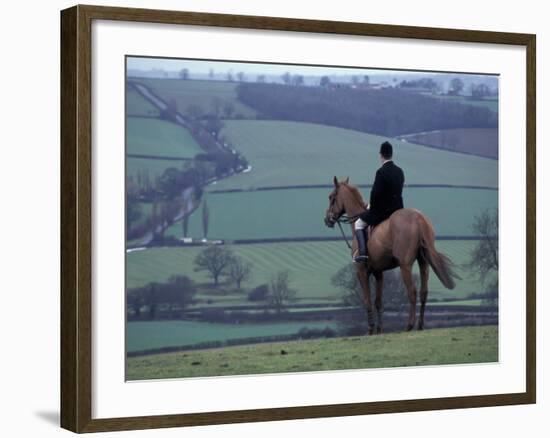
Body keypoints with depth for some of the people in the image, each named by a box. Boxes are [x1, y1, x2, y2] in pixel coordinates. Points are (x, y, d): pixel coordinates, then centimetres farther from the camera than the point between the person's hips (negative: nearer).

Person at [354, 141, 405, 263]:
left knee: (359, 223, 9)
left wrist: (371, 206, -1)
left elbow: (375, 193, -21)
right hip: (398, 209, 7)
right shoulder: (400, 171, 4)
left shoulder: (381, 172, -20)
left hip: (382, 210, -7)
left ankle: (363, 253, -5)